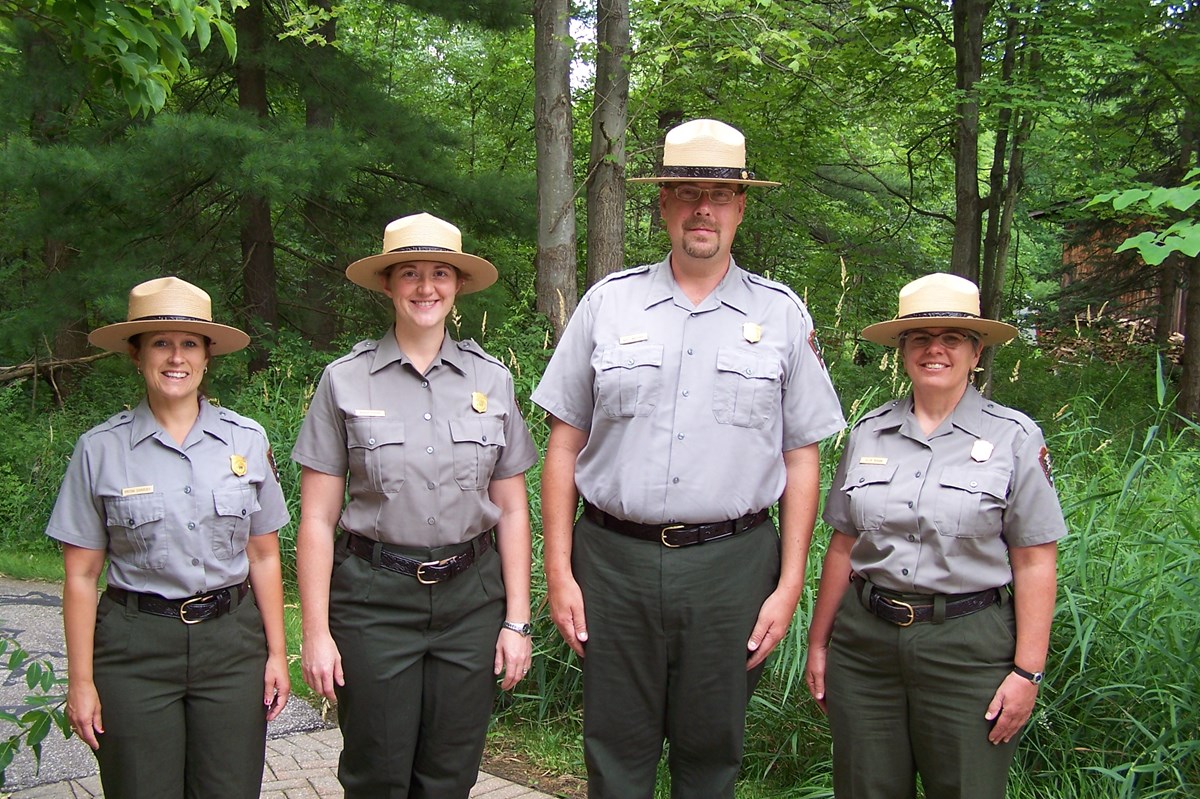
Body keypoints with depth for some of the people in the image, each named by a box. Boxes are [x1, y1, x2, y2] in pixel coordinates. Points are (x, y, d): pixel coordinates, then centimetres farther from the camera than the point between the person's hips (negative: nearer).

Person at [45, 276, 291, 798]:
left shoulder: (247, 440, 2)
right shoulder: (101, 449, -2)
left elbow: (263, 558, 7)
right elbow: (81, 576, 0)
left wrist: (277, 654, 5)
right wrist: (81, 681, -1)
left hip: (232, 641, 2)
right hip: (136, 646, -1)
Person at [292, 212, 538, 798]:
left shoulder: (491, 380, 4)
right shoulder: (346, 381, -1)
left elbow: (512, 510, 7)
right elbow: (317, 518, -1)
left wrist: (517, 620, 4)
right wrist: (316, 632, -4)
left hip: (471, 595, 2)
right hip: (374, 596, -2)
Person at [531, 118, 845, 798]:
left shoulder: (782, 314, 5)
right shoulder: (608, 304, 5)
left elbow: (802, 460, 5)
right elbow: (564, 447, 6)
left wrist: (789, 585, 0)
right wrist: (559, 572, 1)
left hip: (731, 565, 0)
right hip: (614, 560, 0)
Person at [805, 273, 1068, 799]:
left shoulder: (1015, 437, -3)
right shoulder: (868, 433, 7)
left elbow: (1034, 563, -4)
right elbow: (844, 547, 11)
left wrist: (1027, 671, -8)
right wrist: (819, 643, 11)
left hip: (969, 644, -3)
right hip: (864, 638, 3)